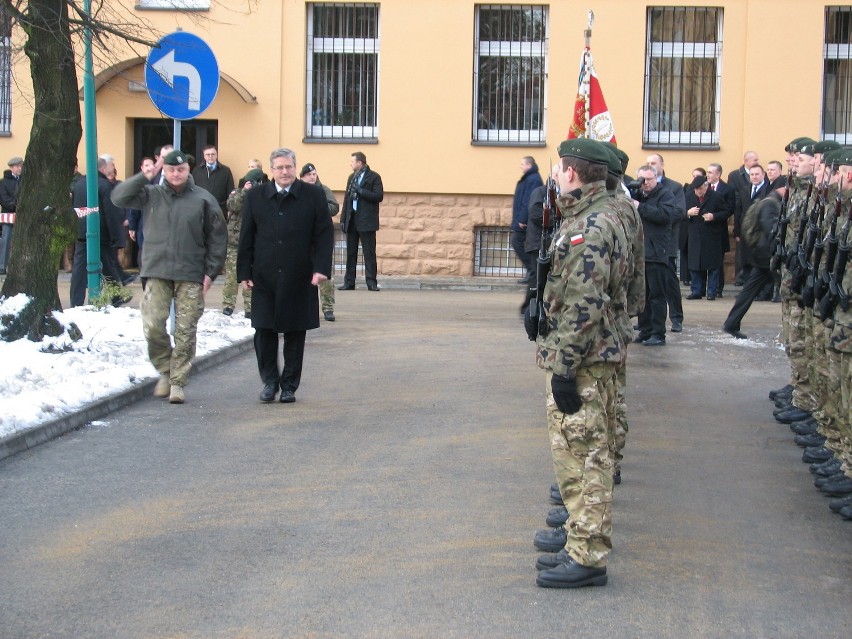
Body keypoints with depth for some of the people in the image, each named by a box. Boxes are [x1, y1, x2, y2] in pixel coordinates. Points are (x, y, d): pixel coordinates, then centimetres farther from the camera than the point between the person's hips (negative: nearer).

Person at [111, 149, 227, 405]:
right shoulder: (151, 194, 8)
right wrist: (146, 177, -6)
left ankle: (178, 382, 11)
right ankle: (165, 371, 16)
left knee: (185, 332, 0)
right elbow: (119, 197, -1)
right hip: (156, 273, 1)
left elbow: (217, 238, 4)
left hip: (191, 276, -1)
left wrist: (211, 272, -1)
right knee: (152, 326, -7)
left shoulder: (203, 199, 3)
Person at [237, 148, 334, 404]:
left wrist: (321, 268, -11)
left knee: (295, 334, 5)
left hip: (299, 279, -1)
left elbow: (325, 234, -1)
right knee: (263, 331, 0)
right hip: (264, 277, 1)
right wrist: (244, 272, 0)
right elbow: (246, 237, 7)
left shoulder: (313, 195, 1)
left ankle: (289, 386, 16)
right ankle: (270, 381, 17)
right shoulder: (256, 197, 5)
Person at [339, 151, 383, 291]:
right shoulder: (351, 178, 17)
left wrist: (360, 191, -17)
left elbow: (379, 196, -13)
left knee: (369, 253, -4)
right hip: (352, 220, 6)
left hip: (366, 221, -6)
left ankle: (371, 282, -3)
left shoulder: (374, 177, -2)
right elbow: (346, 198, 17)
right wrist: (343, 219, 10)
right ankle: (349, 282, 10)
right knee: (350, 253, 7)